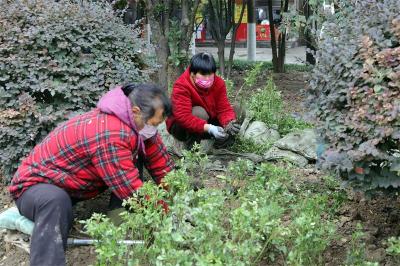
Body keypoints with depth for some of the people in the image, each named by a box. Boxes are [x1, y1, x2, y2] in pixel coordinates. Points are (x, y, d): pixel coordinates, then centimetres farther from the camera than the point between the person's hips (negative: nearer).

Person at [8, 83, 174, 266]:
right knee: (55, 201, -43)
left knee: (136, 155, 1)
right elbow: (131, 190, -29)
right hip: (37, 183, -9)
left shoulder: (136, 121, -7)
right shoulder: (110, 135, -34)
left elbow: (160, 162, 2)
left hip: (72, 182, 9)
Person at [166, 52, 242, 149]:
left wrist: (229, 123, -39)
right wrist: (209, 128, -48)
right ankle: (192, 146, -20)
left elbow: (224, 108, -15)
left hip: (209, 121, 5)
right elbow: (183, 117, -38)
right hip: (182, 127, -5)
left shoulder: (218, 83, -11)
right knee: (199, 112, -37)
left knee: (239, 110, -10)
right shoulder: (181, 87, -28)